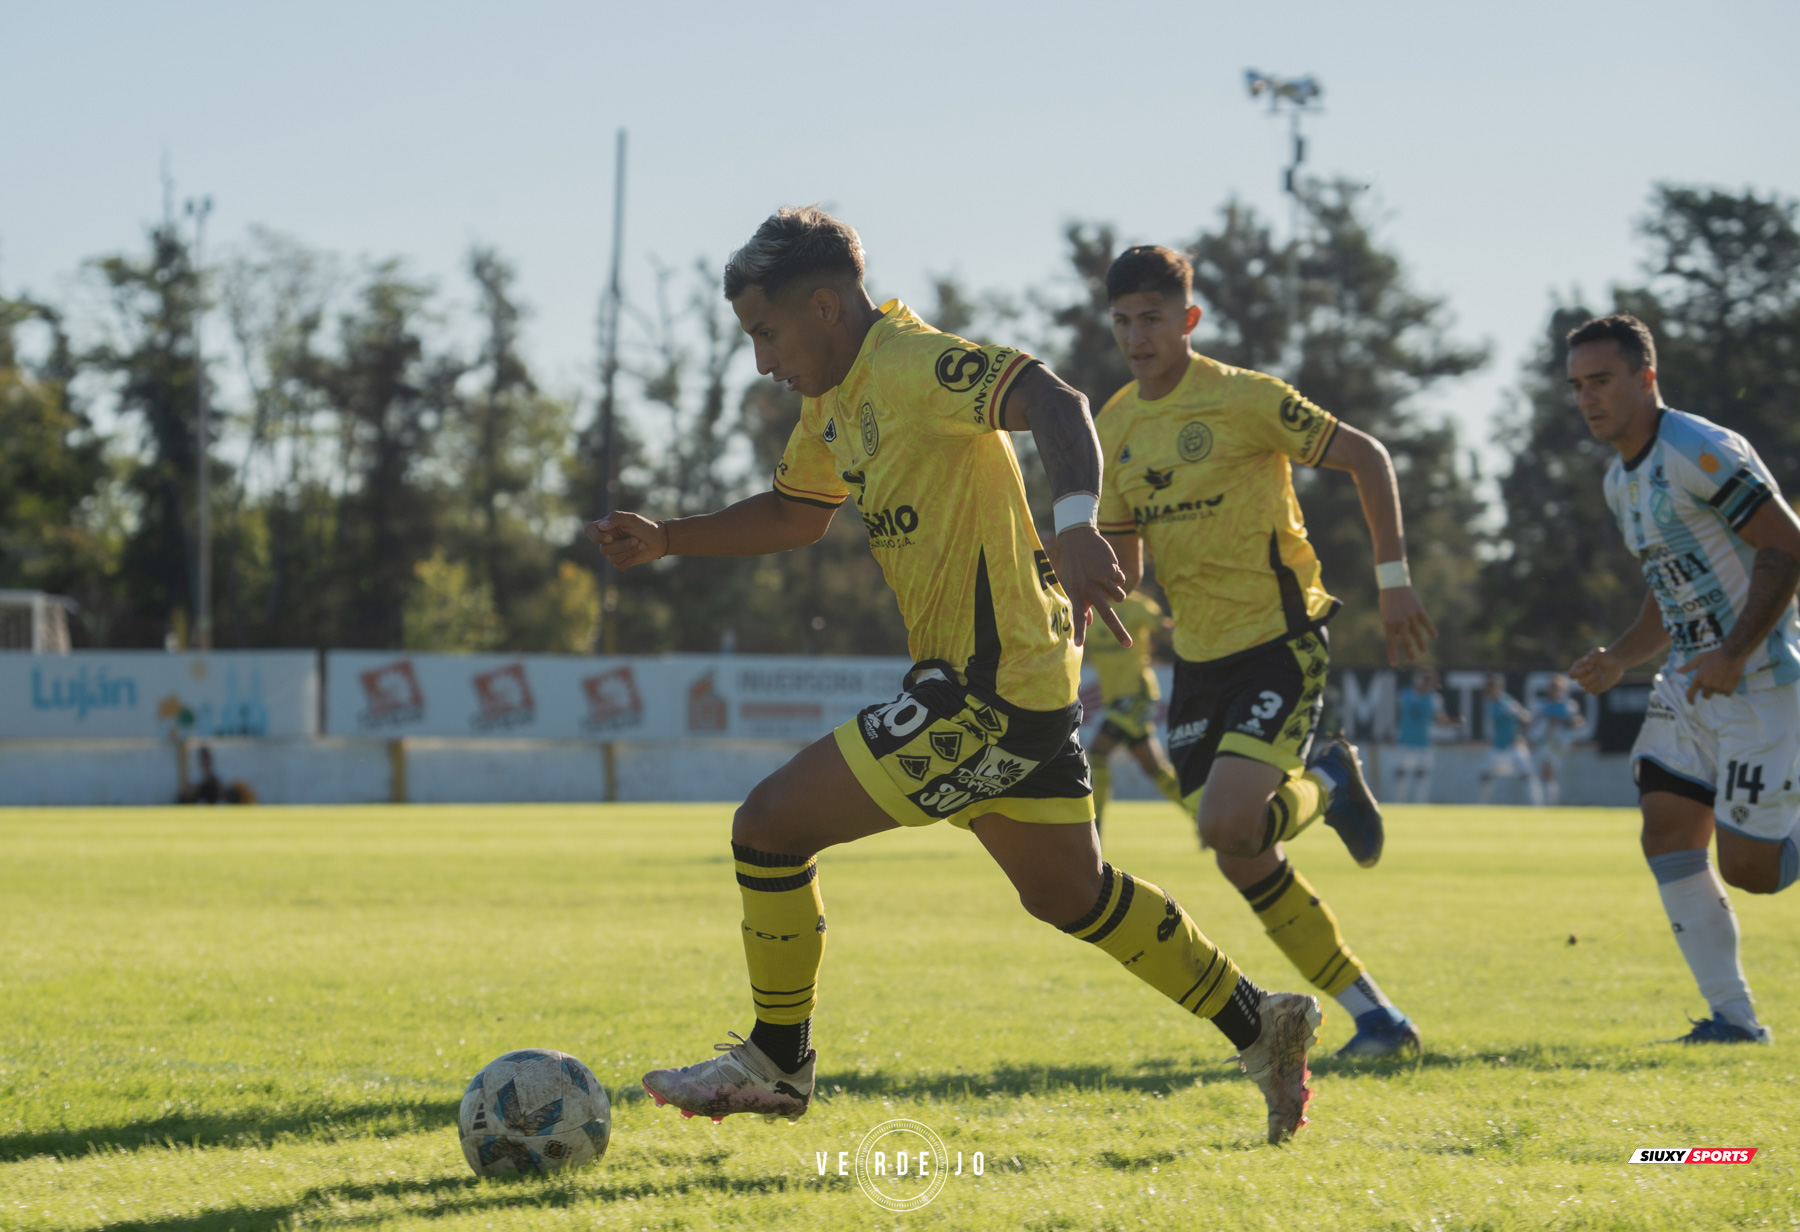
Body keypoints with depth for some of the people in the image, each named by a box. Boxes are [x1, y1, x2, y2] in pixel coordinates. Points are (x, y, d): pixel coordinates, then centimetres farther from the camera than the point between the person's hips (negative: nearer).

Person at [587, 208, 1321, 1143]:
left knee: (769, 827, -7)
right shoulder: (835, 400, 13)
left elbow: (1052, 401, -32)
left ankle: (776, 1064, 8)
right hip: (1025, 680, 11)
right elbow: (792, 514, 28)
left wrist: (1076, 523, -48)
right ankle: (1262, 1027, 31)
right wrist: (666, 539, 16)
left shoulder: (915, 366, -17)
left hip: (988, 689, -11)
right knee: (1070, 894, 21)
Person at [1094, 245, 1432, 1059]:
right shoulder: (1116, 426, 8)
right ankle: (1373, 1016, 16)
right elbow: (1121, 559, 15)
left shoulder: (1243, 398, -11)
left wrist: (1393, 578, -10)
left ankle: (1326, 788, 10)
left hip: (1278, 639, -7)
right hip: (1199, 656, 7)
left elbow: (1365, 457, -6)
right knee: (1245, 865, 2)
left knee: (1228, 824, -24)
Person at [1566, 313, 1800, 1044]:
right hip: (1691, 682, 9)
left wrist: (1736, 653, -24)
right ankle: (1733, 1015, 2)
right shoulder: (1621, 482, 13)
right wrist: (1620, 659, 7)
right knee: (1667, 836, -3)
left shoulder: (1700, 454, -16)